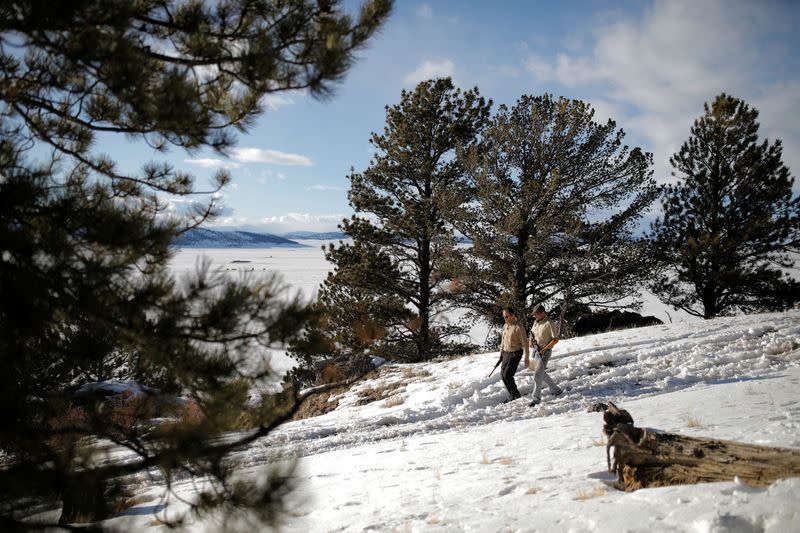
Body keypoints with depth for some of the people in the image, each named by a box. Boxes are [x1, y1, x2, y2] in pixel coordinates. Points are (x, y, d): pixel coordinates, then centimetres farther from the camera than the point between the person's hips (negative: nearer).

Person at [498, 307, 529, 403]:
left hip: (515, 354, -8)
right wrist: (501, 354, 20)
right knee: (503, 374, 6)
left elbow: (525, 343, -15)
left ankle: (516, 395, 6)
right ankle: (512, 395, 18)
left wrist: (527, 358, -14)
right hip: (506, 353, 8)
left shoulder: (519, 327, -17)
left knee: (507, 374, -13)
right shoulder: (505, 326, 6)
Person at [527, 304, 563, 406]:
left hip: (545, 352, -9)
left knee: (537, 374, -14)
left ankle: (536, 398, -10)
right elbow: (532, 333, 23)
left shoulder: (549, 324, -17)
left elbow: (555, 339, -17)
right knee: (541, 373, 19)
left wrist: (544, 350, -20)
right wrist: (531, 341, 0)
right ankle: (555, 390, 35)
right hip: (536, 351, 9)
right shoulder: (536, 322, 8)